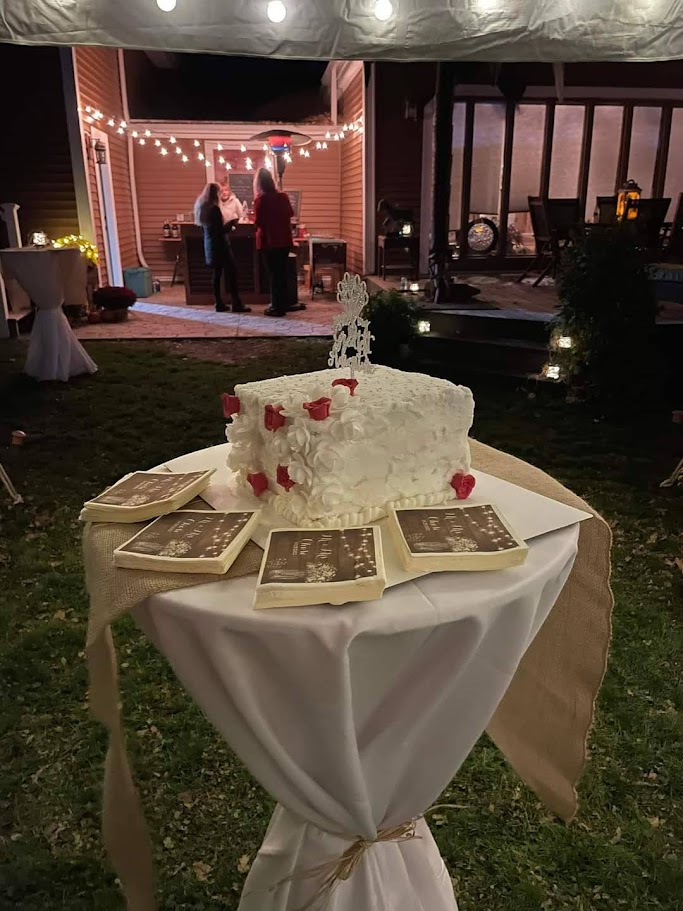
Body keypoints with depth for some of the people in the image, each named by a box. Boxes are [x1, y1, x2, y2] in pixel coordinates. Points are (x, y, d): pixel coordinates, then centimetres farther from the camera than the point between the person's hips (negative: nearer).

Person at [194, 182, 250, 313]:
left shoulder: (202, 207, 8)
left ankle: (219, 304, 11)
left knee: (217, 274, 11)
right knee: (231, 273, -4)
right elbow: (220, 230, -19)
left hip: (210, 245, 9)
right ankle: (236, 304, -5)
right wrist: (230, 223, -4)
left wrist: (226, 225, 17)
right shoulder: (214, 209, -18)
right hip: (220, 245, -9)